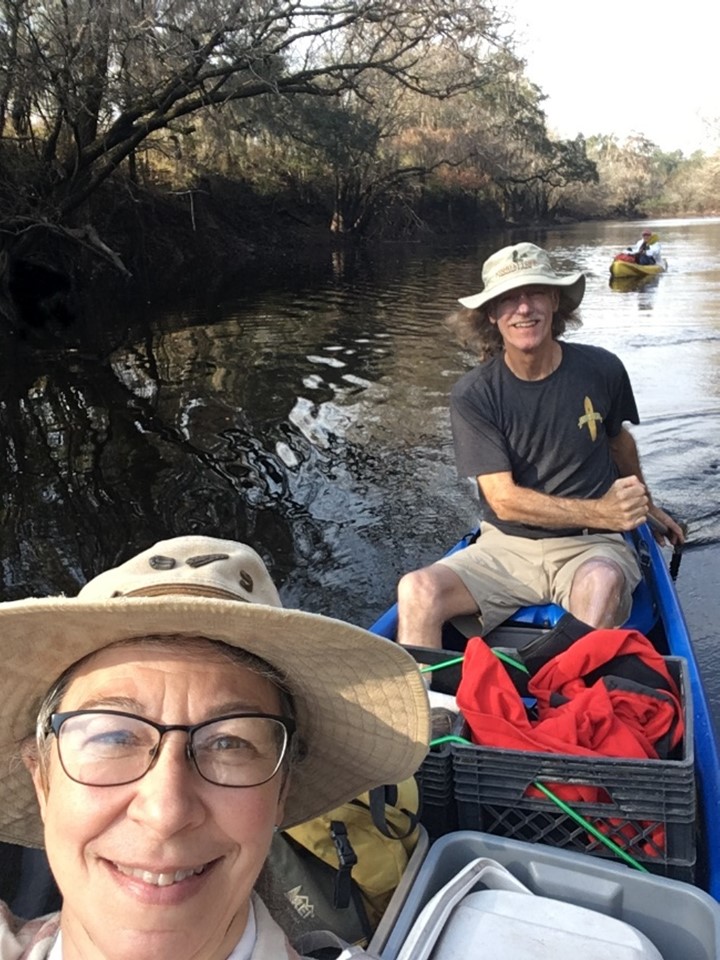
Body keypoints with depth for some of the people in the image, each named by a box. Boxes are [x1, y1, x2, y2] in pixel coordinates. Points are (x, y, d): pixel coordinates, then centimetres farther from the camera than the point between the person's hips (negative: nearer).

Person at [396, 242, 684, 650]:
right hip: (505, 547, 0)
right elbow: (504, 502, -12)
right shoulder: (473, 395, -7)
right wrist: (600, 513, -22)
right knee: (417, 590, -27)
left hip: (591, 545, 1)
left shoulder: (600, 370, -1)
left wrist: (644, 505, 36)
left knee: (601, 583, -36)